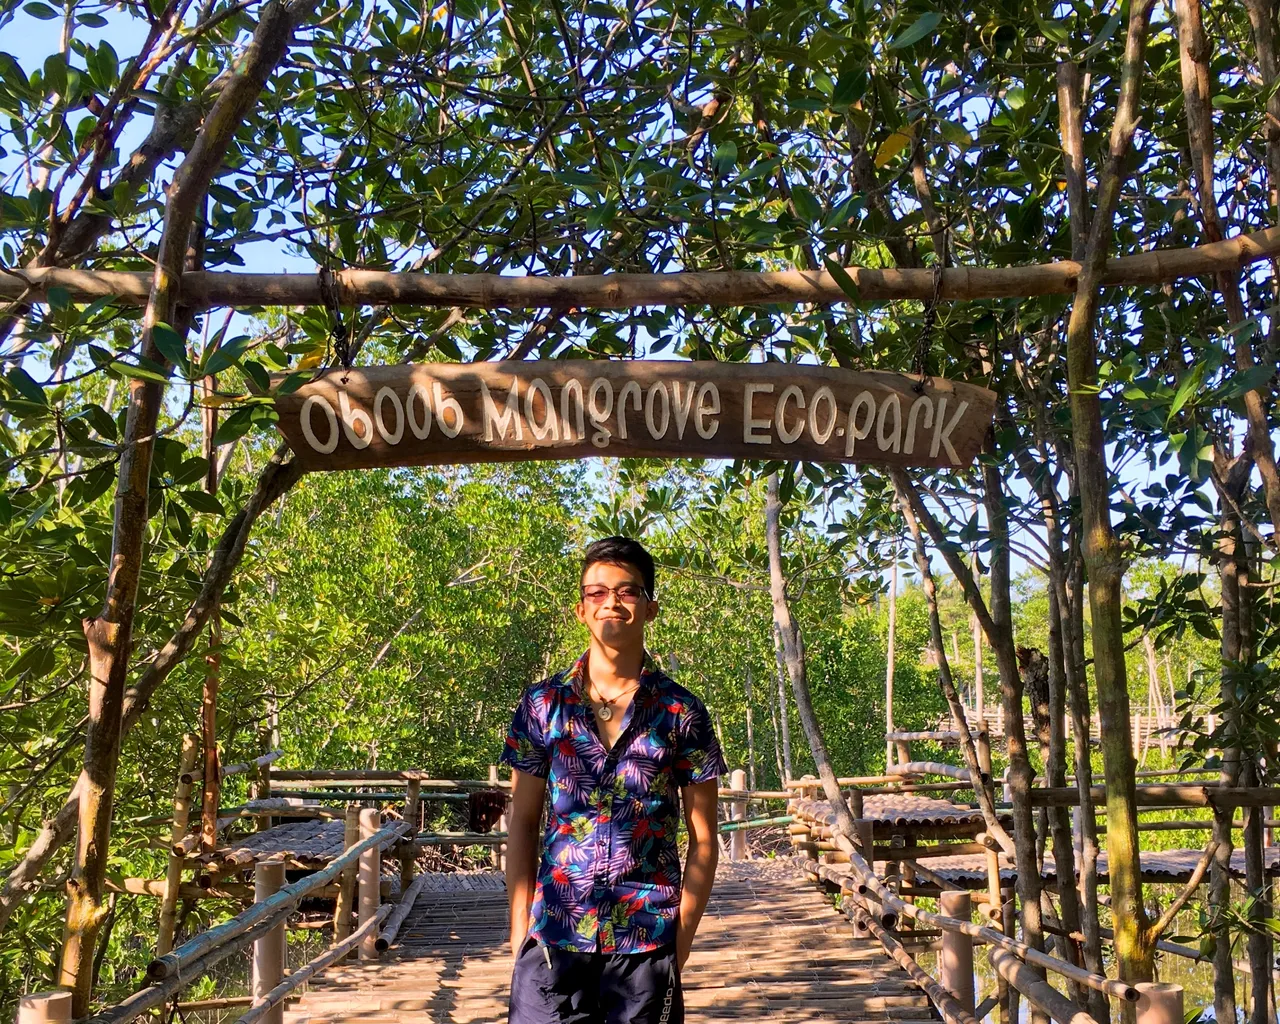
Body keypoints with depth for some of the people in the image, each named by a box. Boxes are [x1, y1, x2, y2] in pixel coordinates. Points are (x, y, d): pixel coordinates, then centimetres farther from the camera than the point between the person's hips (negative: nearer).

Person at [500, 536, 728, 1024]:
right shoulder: (542, 703, 3)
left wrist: (680, 946, -3)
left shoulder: (681, 712, 0)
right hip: (553, 938, 1)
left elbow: (703, 840, 3)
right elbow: (522, 824, 7)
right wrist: (520, 931, 0)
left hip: (647, 942, -1)